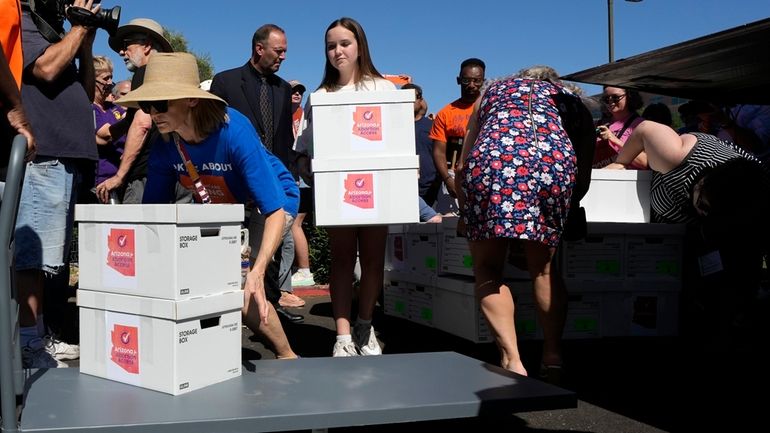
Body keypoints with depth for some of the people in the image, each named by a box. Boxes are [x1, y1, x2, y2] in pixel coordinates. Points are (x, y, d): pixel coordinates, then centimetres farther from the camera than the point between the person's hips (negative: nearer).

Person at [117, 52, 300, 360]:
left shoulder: (234, 132, -35)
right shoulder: (164, 144, -17)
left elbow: (276, 210, -37)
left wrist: (257, 272, -49)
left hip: (270, 204, -6)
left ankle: (287, 356, -1)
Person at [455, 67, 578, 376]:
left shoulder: (491, 90, 35)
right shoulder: (562, 94, 37)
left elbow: (464, 163, 31)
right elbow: (581, 147, 30)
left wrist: (464, 213, 40)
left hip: (494, 158, -1)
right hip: (557, 161, 2)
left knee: (488, 270, 7)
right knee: (543, 268, 17)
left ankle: (512, 360, -3)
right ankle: (553, 354, 13)